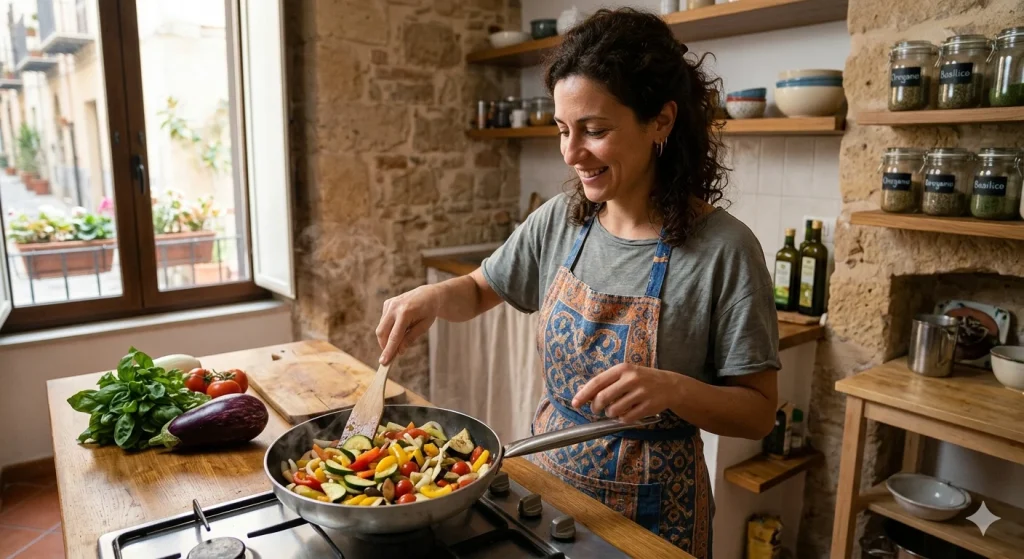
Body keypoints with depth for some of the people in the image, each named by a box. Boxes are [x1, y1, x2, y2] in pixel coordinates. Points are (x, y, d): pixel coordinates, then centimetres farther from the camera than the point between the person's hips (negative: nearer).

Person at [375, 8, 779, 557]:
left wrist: (671, 388, -32)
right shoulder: (558, 221, -7)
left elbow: (758, 413, -14)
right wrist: (436, 295, -14)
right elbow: (478, 291, 8)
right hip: (547, 475, 4)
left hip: (651, 510, -4)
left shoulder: (723, 248, -20)